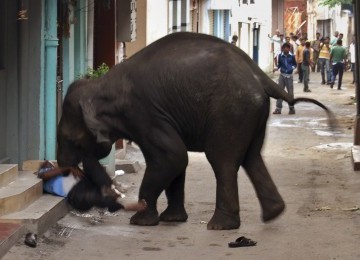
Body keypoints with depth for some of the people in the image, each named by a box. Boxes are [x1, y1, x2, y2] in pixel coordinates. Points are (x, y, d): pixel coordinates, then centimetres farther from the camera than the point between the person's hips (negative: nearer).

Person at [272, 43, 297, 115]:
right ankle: (278, 108, 5)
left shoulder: (292, 56, -3)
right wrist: (277, 68, -8)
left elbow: (295, 64, 7)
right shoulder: (280, 56, 1)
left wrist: (292, 67, -13)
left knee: (290, 92, 3)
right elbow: (279, 64, 11)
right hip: (282, 75, 2)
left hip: (289, 76, -2)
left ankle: (291, 108, 14)